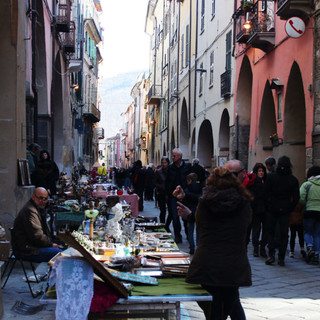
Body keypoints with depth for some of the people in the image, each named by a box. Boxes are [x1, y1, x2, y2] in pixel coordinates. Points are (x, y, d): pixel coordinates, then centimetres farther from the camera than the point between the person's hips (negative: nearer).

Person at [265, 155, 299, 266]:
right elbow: (296, 197, -2)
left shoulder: (271, 176, -7)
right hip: (285, 211, 1)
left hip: (272, 209, 0)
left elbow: (266, 193, -6)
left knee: (271, 232, 11)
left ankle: (271, 254, -1)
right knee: (284, 234, 7)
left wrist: (268, 205, 5)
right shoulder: (293, 179, -4)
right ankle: (281, 258, 7)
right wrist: (290, 208, 8)